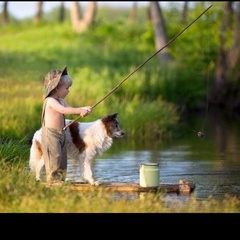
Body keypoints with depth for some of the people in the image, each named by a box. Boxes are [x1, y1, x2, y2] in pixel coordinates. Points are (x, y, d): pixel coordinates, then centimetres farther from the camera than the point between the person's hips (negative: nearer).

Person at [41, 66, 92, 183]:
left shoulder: (61, 101, 15)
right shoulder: (50, 101, -17)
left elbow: (71, 109, 13)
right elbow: (63, 110, -31)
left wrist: (84, 109, -5)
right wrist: (80, 111, -34)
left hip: (60, 134, 10)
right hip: (50, 134, -10)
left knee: (62, 158, 10)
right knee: (54, 156, -11)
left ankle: (60, 179, 15)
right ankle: (52, 179, -8)